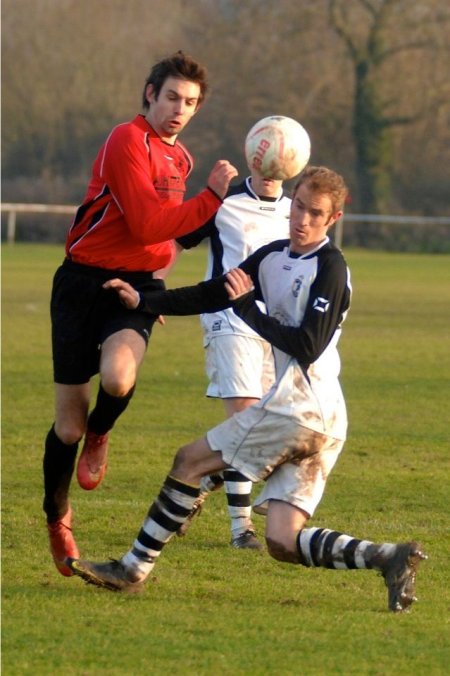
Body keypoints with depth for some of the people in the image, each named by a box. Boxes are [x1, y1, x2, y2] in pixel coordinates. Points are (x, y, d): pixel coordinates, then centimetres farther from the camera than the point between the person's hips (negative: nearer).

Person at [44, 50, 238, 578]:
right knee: (69, 424, -1)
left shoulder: (179, 158, 15)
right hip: (85, 281, -5)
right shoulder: (128, 142, -13)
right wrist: (211, 197, -18)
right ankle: (57, 518, 23)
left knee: (118, 377, -30)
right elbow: (146, 225, -21)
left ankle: (98, 436, 5)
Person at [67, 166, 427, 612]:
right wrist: (142, 301, 19)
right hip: (316, 422, 9)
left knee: (191, 461, 0)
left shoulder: (330, 268, -9)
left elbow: (308, 346, -18)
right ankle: (386, 558, -11)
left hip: (302, 407, -9)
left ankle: (133, 569, 5)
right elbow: (212, 295, 25)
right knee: (282, 543, -1)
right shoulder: (273, 257, 17)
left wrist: (249, 309, -12)